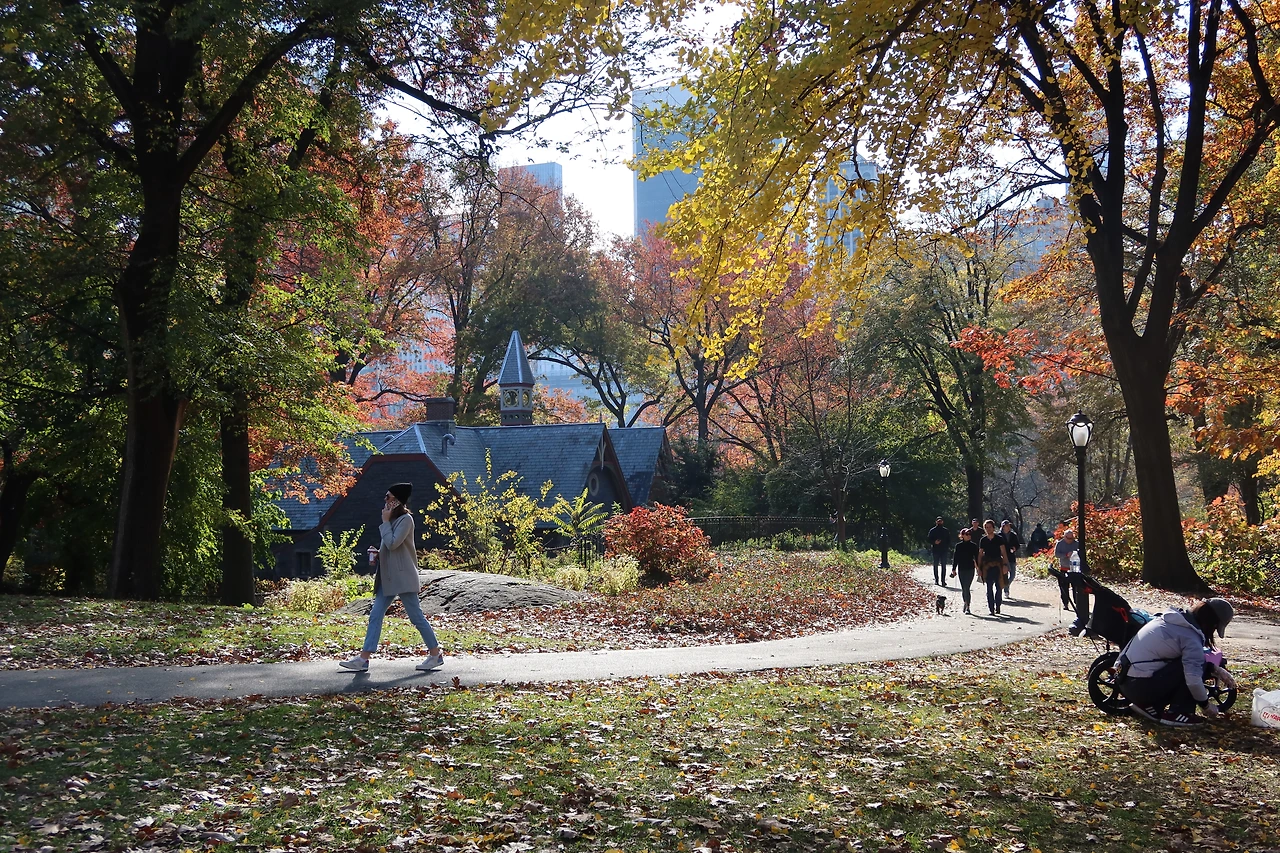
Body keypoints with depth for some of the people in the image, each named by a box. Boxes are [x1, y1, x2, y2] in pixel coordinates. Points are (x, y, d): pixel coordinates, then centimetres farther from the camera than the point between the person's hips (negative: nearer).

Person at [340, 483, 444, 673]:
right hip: (388, 577, 10)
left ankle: (436, 655, 6)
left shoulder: (405, 519, -11)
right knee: (375, 615, 3)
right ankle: (363, 658, 3)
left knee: (416, 616, -4)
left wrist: (385, 521, -12)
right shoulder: (394, 519, 17)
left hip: (403, 577, -9)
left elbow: (393, 543, -20)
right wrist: (379, 553, 8)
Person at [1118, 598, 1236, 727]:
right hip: (1142, 687, -9)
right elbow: (1193, 680, -21)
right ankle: (1175, 713, -2)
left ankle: (1149, 706, 13)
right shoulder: (1191, 637, -15)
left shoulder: (1176, 618, 11)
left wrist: (1217, 670, 22)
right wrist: (1206, 705, -4)